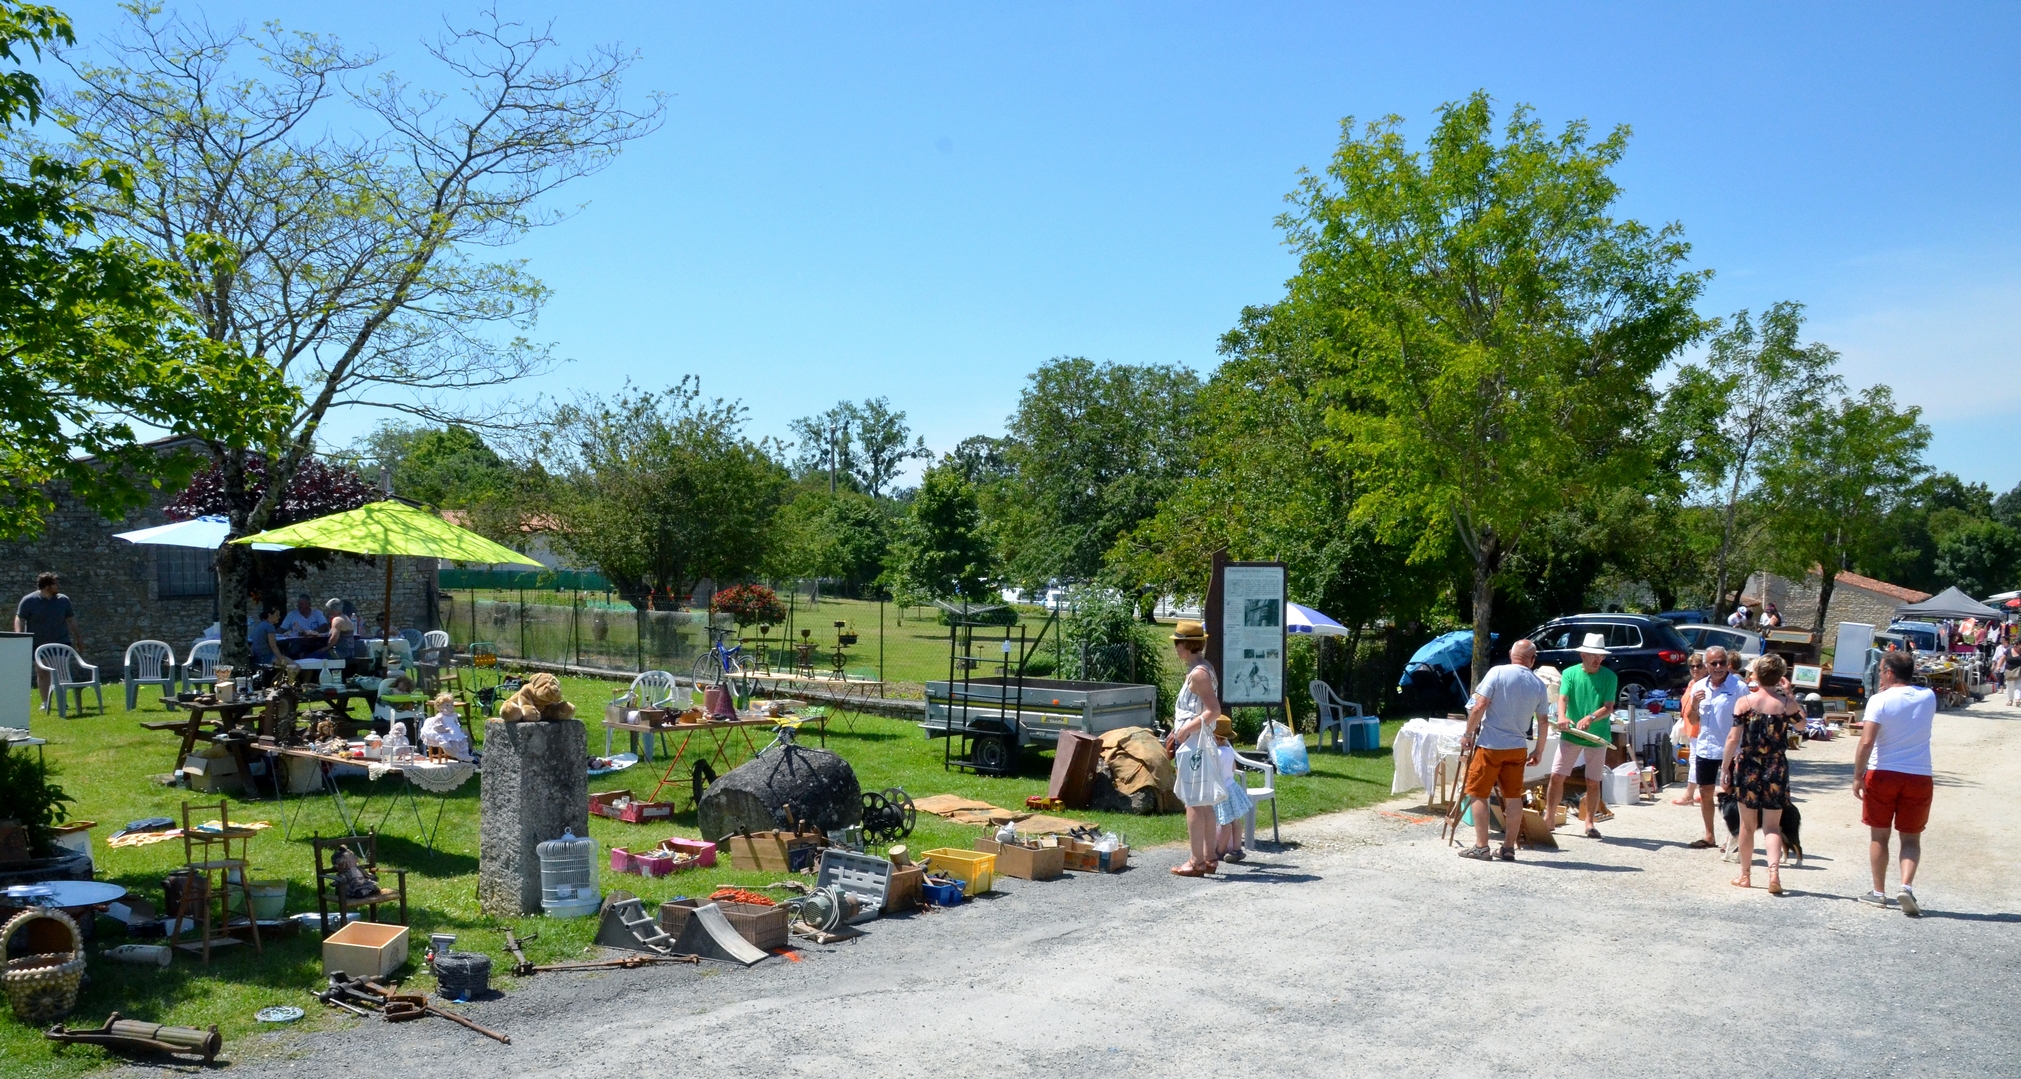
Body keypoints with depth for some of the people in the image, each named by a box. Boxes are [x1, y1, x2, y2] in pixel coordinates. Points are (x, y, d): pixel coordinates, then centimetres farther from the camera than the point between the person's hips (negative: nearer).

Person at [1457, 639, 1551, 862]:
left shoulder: (1497, 672, -9)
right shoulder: (1539, 685, 4)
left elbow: (1479, 706, -14)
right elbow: (1544, 721, 9)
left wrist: (1468, 734, -3)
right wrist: (1539, 751, 20)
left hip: (1489, 745, -4)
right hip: (1517, 748, 4)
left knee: (1478, 794, 4)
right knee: (1514, 797, 12)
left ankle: (1481, 846, 3)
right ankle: (1509, 847, 16)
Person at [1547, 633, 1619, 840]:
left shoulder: (1610, 677, -3)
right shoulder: (1570, 673, -2)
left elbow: (1608, 707, -11)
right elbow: (1562, 698, -13)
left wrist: (1590, 718, -30)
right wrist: (1562, 716, -35)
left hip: (1597, 736, 0)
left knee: (1593, 782, 7)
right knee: (1557, 776, -3)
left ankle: (1589, 823, 20)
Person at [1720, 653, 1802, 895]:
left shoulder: (1744, 702, -8)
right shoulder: (1787, 704, -4)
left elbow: (1733, 738, -10)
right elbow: (1801, 724, 19)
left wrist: (1725, 768, -3)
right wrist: (1789, 695, 17)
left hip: (1748, 767, 0)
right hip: (1776, 769, 1)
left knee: (1748, 825, 13)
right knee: (1772, 826, 7)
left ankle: (1745, 875, 21)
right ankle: (1774, 872, -13)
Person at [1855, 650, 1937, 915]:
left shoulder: (1880, 700, -10)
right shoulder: (1928, 697, 4)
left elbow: (1866, 742, -17)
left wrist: (1857, 776, -10)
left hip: (1882, 775, -3)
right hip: (1919, 777, 3)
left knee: (1879, 836, 11)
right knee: (1911, 838, 10)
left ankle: (1879, 892, 15)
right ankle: (1907, 886, -11)